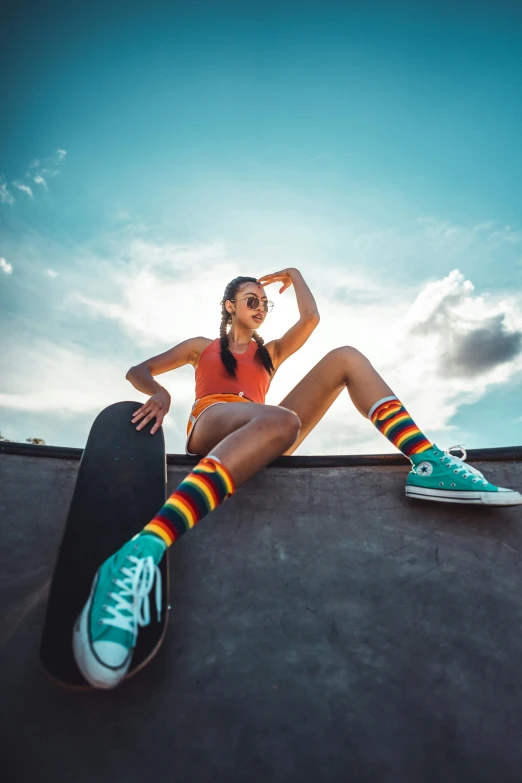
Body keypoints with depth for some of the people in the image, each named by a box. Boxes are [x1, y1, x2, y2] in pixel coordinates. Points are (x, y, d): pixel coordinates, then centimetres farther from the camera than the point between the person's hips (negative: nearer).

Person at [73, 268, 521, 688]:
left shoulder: (269, 352, 34)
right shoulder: (202, 347, 27)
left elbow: (311, 318, 17)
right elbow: (138, 371, 18)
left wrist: (294, 275, 33)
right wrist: (159, 392, -7)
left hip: (260, 437, 4)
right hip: (211, 426, -4)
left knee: (346, 358, -3)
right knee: (280, 421, -42)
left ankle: (428, 465, -24)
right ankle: (140, 556, -59)